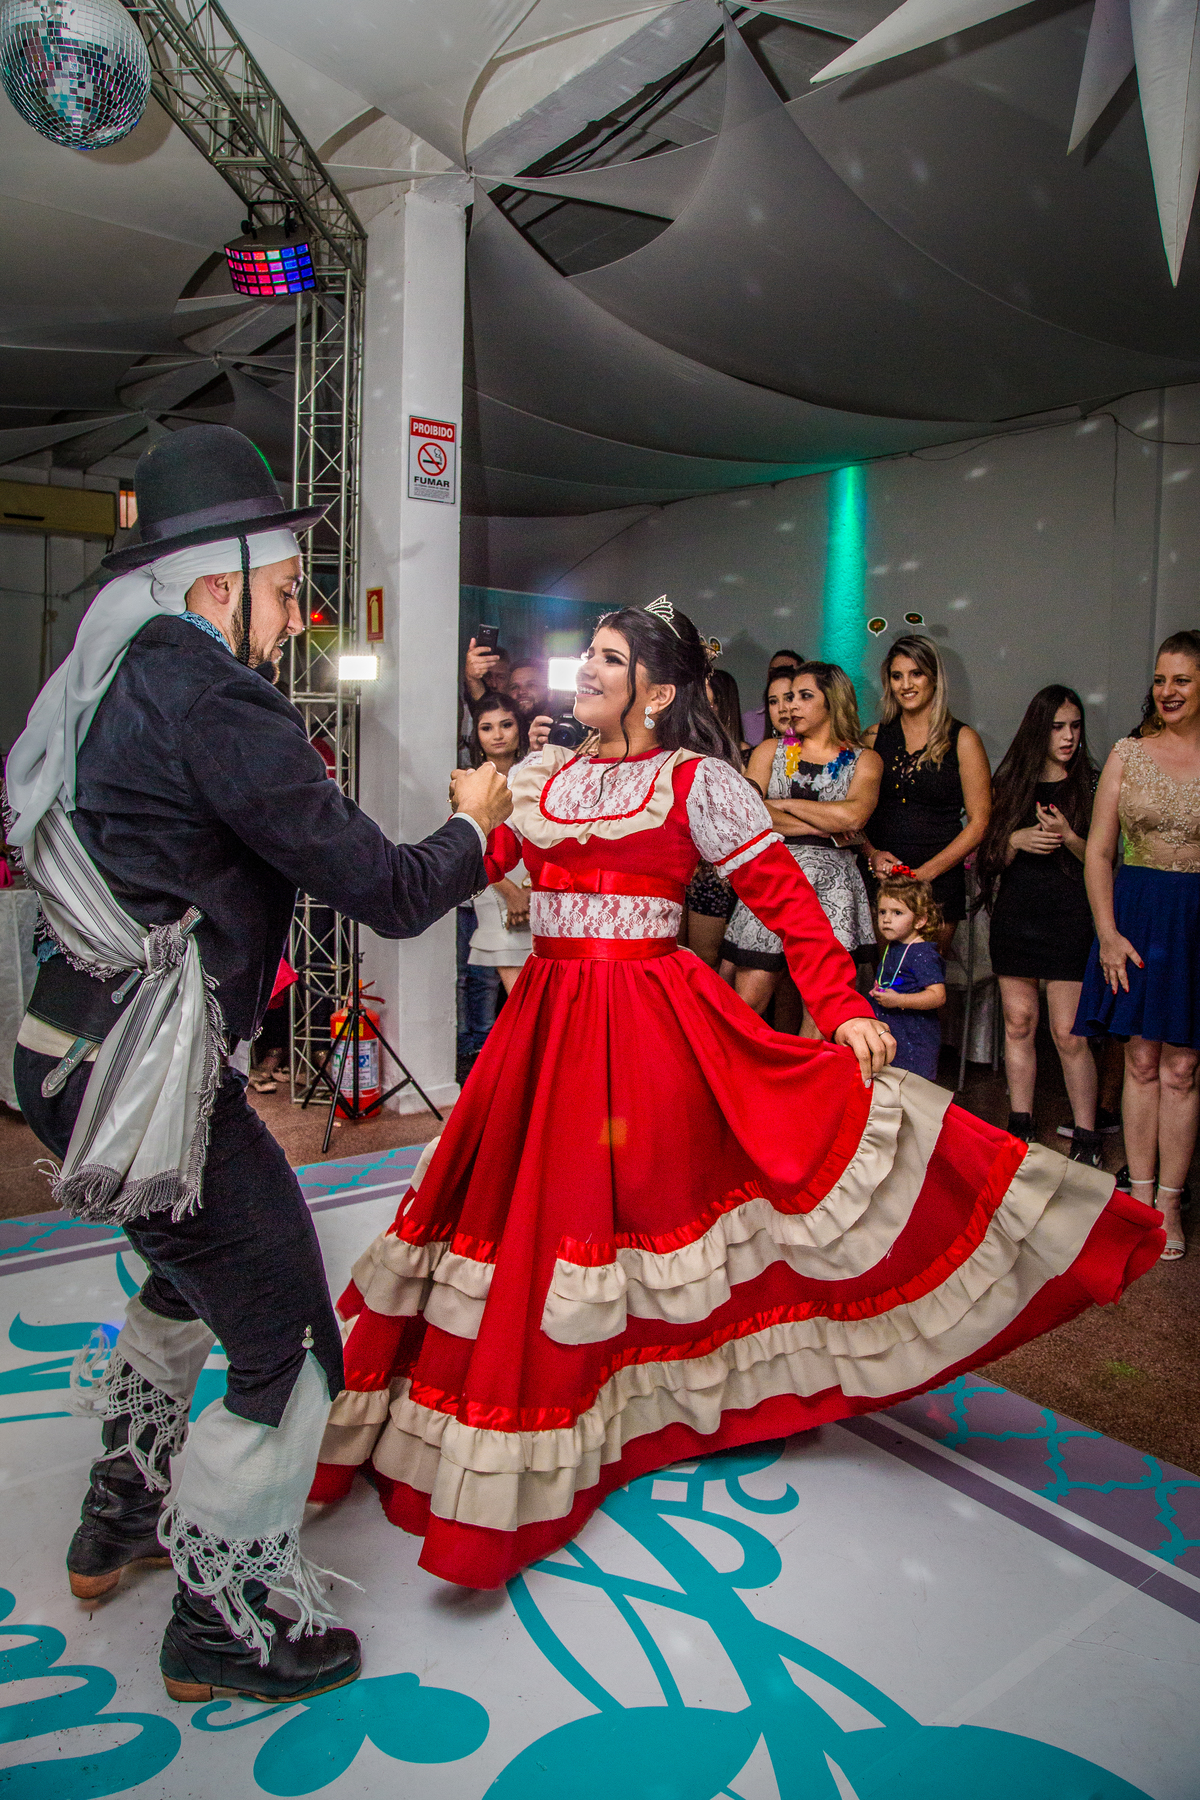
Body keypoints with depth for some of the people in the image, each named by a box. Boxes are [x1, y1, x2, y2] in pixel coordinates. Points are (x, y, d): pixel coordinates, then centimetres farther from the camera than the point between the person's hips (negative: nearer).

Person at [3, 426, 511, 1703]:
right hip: (147, 1077, -10)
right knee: (287, 1347, 4)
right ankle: (223, 1623, 26)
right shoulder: (212, 698, -18)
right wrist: (474, 825, 3)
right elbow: (387, 893, -17)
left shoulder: (108, 682, 10)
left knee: (194, 1273, 31)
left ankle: (118, 1520, 49)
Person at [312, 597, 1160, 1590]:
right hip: (548, 1016, 5)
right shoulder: (541, 774, 13)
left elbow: (786, 894, -7)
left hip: (649, 1016, -5)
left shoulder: (697, 780, -3)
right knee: (530, 1213, 9)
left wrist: (845, 1008, -13)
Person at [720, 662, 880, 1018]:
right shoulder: (770, 750, 16)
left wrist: (783, 804, -1)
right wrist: (824, 826, -5)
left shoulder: (863, 760, 12)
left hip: (832, 887, -1)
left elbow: (854, 815, -9)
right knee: (745, 1007, -4)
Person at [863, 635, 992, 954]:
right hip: (879, 879, 2)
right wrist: (872, 854, -6)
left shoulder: (962, 740, 2)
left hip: (938, 880, -2)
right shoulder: (875, 737, 10)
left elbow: (979, 822, -2)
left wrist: (925, 872, -11)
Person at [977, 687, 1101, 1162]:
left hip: (1069, 917, -3)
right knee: (1018, 1023, 7)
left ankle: (1086, 1136, 6)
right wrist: (1017, 840, -10)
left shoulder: (1090, 786, 2)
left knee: (1068, 1033, -5)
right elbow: (991, 854, 10)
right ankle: (1020, 1124, 18)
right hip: (1015, 914, 3)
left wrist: (1067, 837, -16)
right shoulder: (1011, 782, 9)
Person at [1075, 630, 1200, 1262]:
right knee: (1141, 1061, 7)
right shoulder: (1128, 753, 5)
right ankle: (1140, 1192, 18)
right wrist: (1108, 932, -4)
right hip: (1135, 910, 2)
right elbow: (1098, 851, 4)